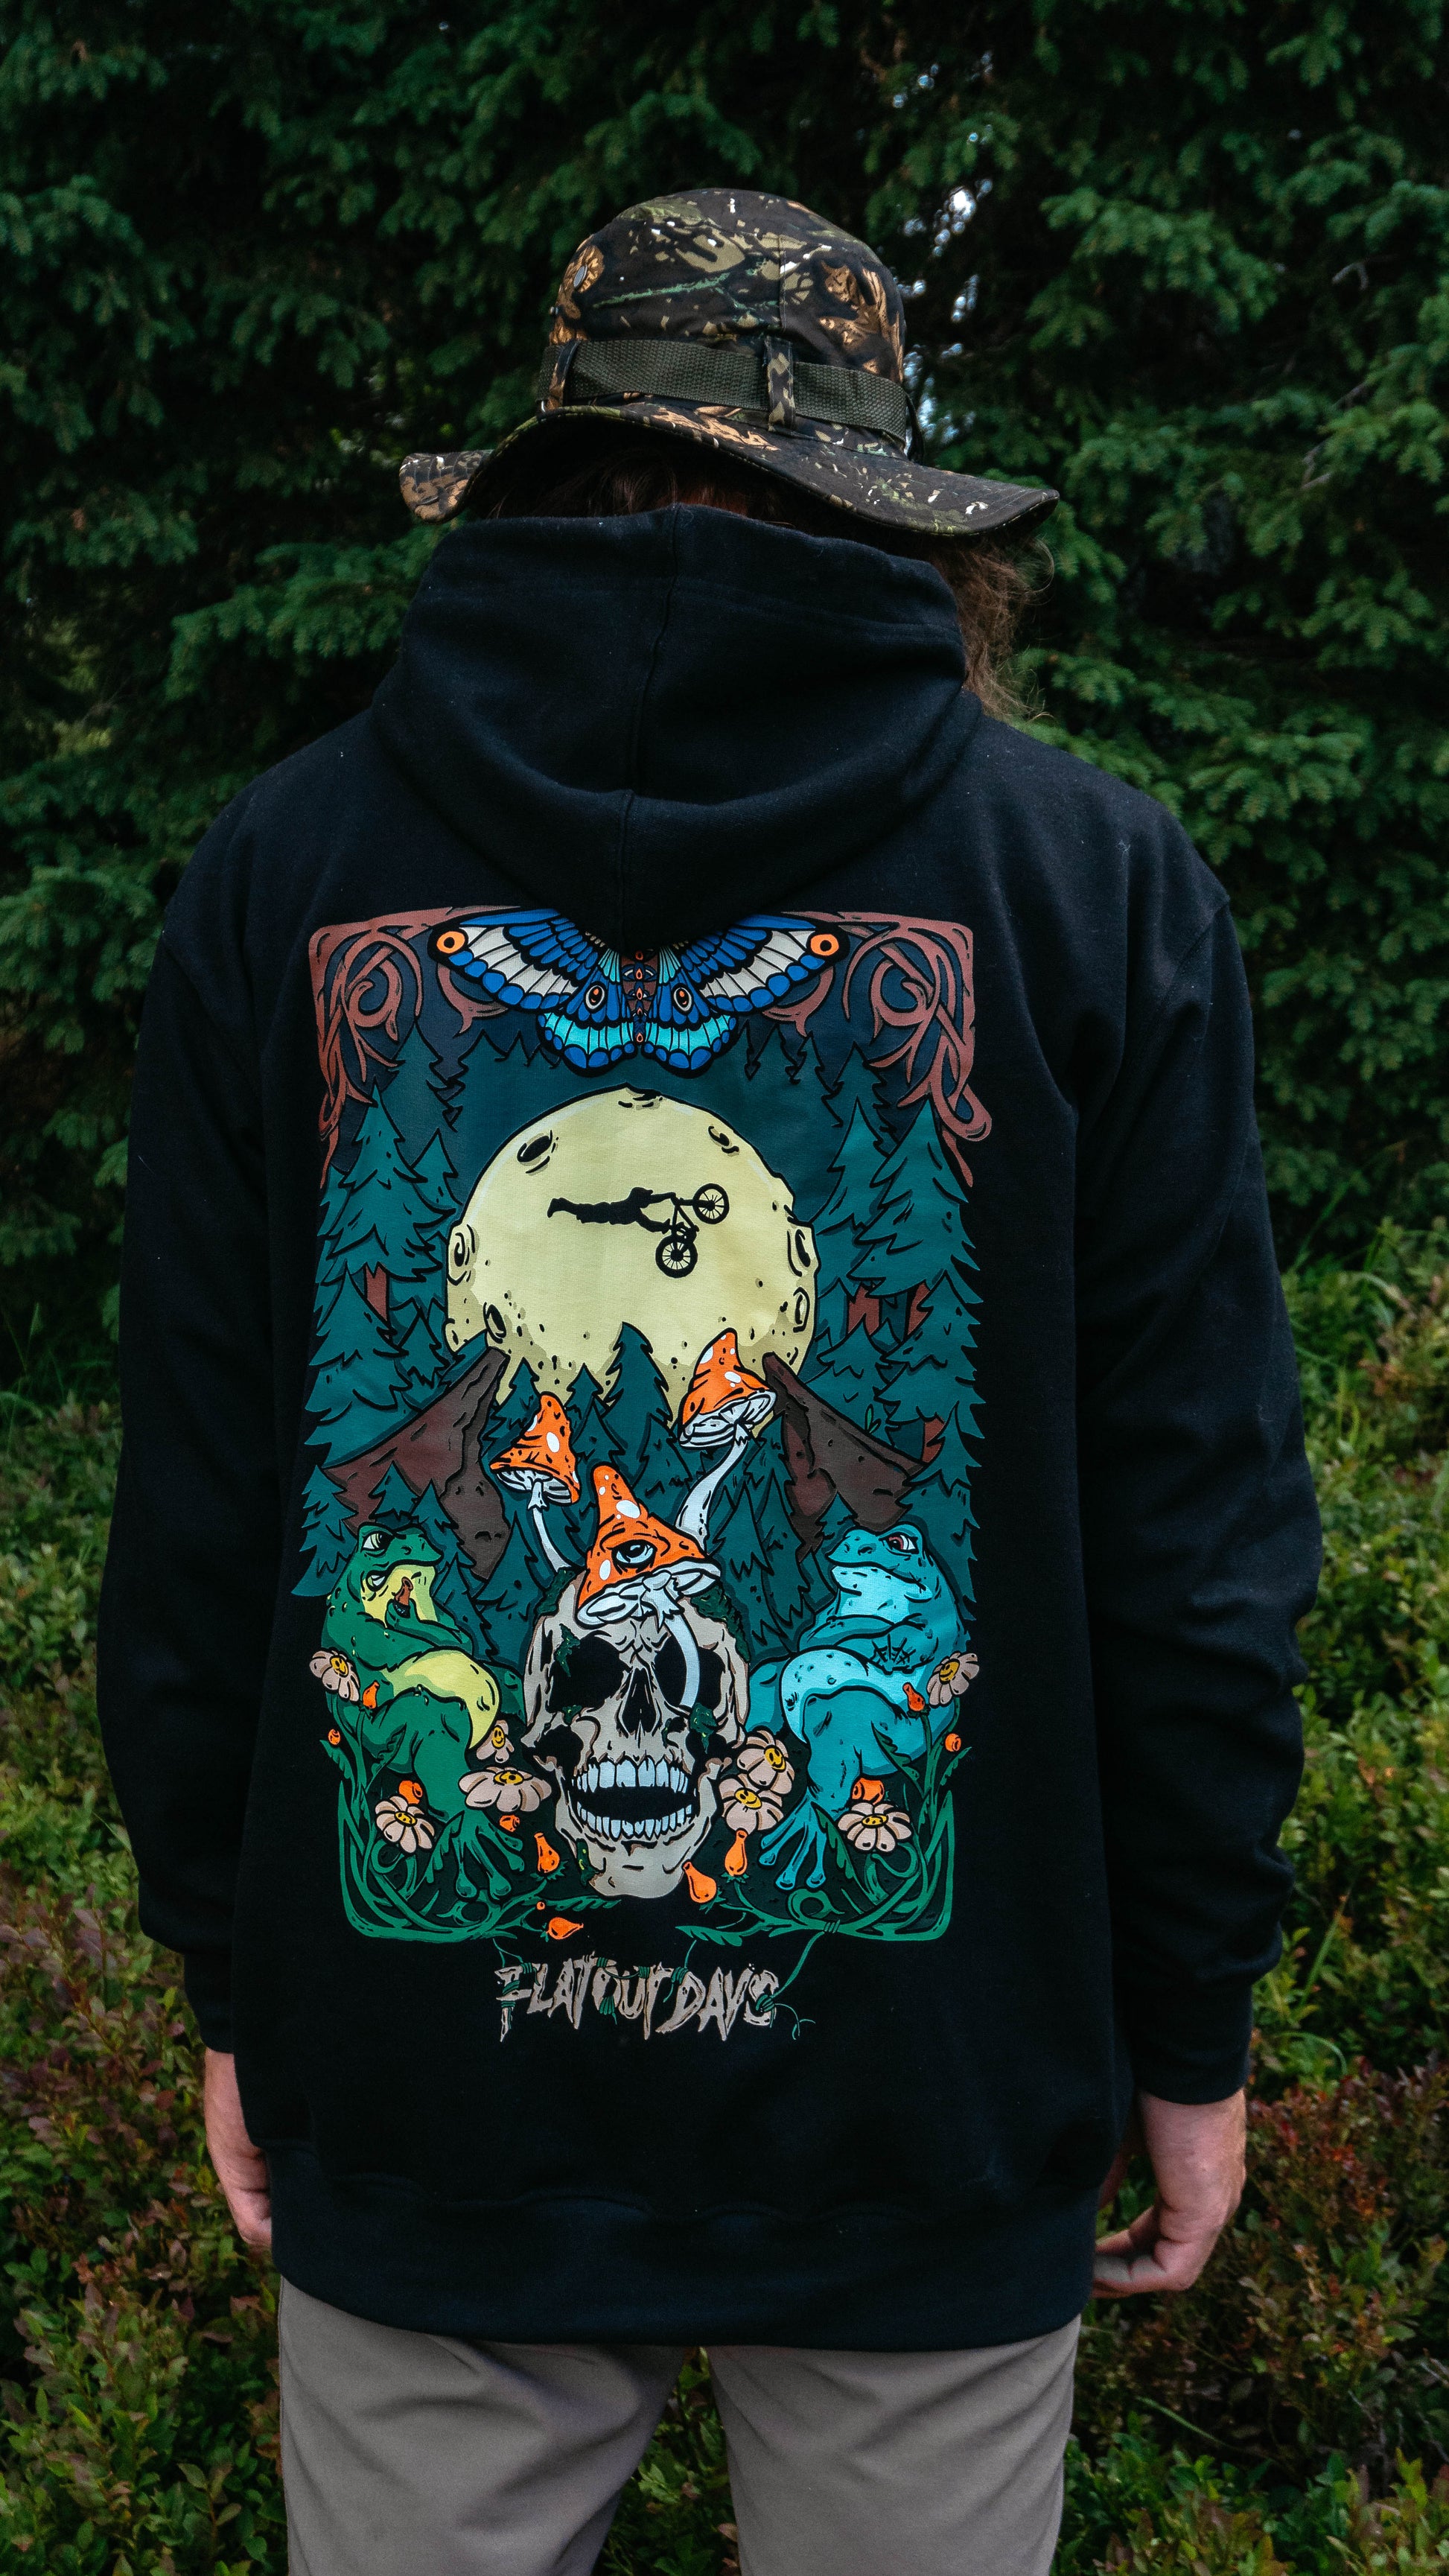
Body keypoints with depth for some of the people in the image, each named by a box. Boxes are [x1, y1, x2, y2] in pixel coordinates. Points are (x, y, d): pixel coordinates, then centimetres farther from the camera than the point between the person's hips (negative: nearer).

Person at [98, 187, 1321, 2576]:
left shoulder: (277, 872, -3)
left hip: (413, 2109, 1)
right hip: (944, 2114, 0)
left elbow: (194, 1507, 0)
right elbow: (1195, 1529, -5)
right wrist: (1189, 2019, 7)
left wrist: (233, 1975, 12)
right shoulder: (1101, 885, -6)